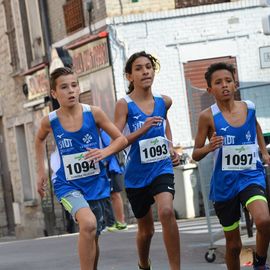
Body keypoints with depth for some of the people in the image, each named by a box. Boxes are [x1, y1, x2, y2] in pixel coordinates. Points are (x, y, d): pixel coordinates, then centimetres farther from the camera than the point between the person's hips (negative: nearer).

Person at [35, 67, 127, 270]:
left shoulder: (93, 113, -10)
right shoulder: (50, 121, -8)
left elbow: (121, 139, -2)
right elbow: (40, 139, 16)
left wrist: (105, 152, -21)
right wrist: (41, 171, 14)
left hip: (95, 183, 2)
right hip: (67, 184, -2)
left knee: (92, 238, 12)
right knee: (88, 224, -29)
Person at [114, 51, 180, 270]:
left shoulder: (164, 101, 1)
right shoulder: (124, 104, -10)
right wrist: (142, 130, -32)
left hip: (161, 168, 1)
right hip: (136, 174, -1)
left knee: (166, 211, -28)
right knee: (146, 229, 14)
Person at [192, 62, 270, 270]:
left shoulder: (249, 107, 1)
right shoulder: (208, 116, -8)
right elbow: (196, 155, -2)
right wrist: (208, 148, -22)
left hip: (251, 176, 1)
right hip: (224, 183, -1)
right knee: (233, 244, 8)